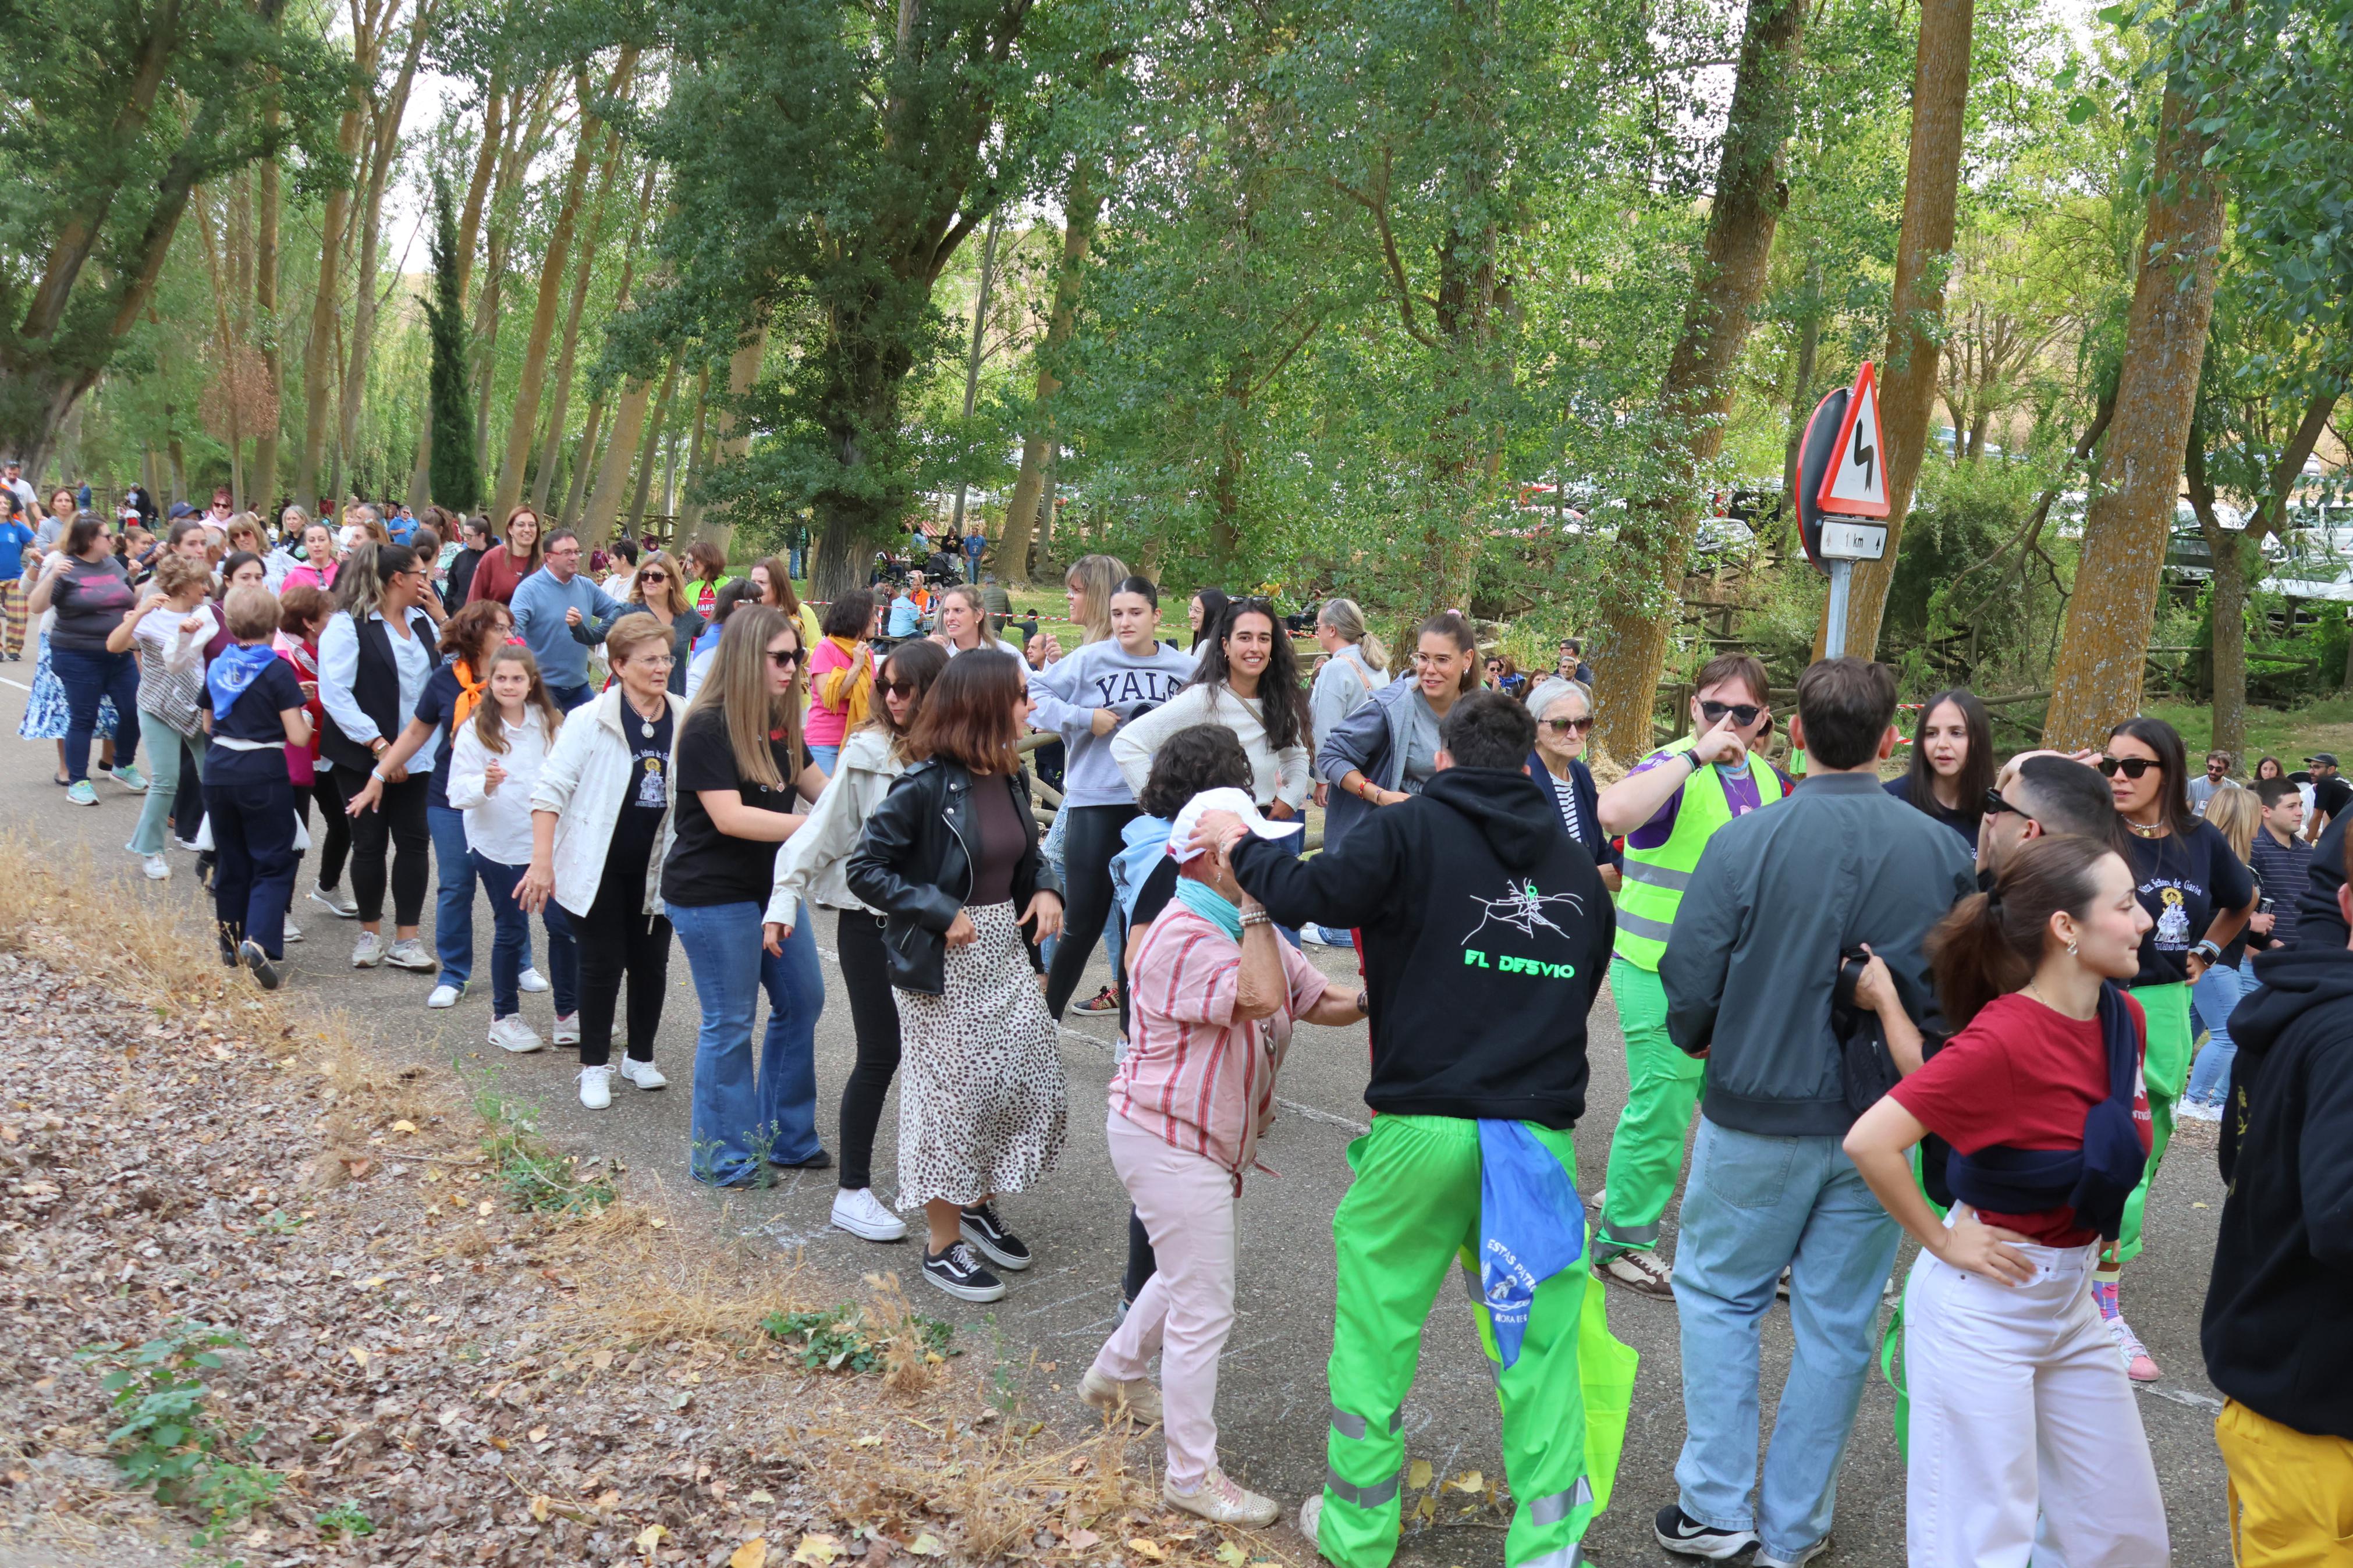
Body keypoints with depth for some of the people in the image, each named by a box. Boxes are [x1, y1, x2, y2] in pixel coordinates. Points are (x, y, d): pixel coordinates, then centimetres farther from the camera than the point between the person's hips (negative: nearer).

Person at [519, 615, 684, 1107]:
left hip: (655, 868, 3)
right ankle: (595, 1067, 19)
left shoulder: (686, 721, -3)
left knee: (651, 964, 11)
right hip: (597, 868, -3)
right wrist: (542, 861, -19)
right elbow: (551, 789, -13)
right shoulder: (591, 721, -13)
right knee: (603, 966, 4)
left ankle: (641, 1057, 30)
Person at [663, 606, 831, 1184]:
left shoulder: (779, 720, 7)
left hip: (771, 886, 9)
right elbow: (730, 817, -24)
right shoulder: (707, 729, -18)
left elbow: (814, 783, 16)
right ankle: (726, 1159, 15)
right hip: (713, 895, -9)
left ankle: (788, 1138, 28)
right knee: (729, 1023, 0)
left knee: (802, 1001, 14)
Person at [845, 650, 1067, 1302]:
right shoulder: (926, 785, -19)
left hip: (1004, 955, 8)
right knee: (951, 1098, 3)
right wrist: (940, 912, -21)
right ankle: (942, 1245, 20)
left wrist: (1046, 889, -2)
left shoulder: (1009, 777, 4)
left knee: (1031, 1084, 11)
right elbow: (864, 869, -18)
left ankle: (978, 1204, 34)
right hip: (943, 965, -8)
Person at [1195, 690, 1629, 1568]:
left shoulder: (1413, 829, -3)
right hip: (1541, 1133, 3)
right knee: (1539, 1349, 10)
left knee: (1375, 1330, 12)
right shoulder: (1577, 866, 13)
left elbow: (1314, 894, -14)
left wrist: (1244, 846, 5)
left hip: (1423, 1126, -3)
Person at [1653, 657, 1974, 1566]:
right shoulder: (1944, 853, -7)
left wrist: (1701, 1046, 9)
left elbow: (1688, 991, -12)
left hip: (1759, 1116, -2)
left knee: (1718, 1294, 16)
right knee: (1838, 1325, 13)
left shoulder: (1743, 845, -16)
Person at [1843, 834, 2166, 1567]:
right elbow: (1870, 1142, -27)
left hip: (2071, 1299, 8)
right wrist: (1941, 1241, -17)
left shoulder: (2124, 1019, -1)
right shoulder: (2002, 1038, -24)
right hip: (1982, 1300, -8)